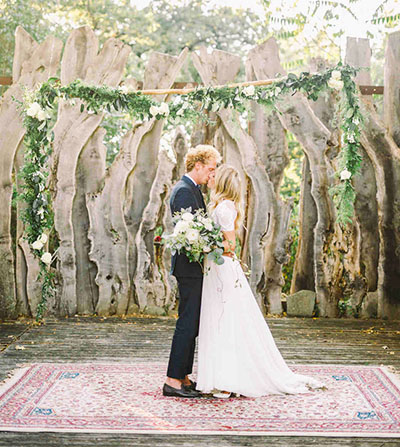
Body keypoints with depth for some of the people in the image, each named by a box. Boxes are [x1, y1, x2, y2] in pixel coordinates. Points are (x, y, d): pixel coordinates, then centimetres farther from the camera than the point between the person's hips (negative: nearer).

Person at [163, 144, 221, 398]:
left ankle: (183, 377, 17)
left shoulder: (193, 189, 18)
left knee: (191, 323, 12)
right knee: (188, 323, -9)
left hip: (194, 266, 11)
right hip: (190, 266, -11)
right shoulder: (184, 190, -14)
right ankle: (173, 381, -7)